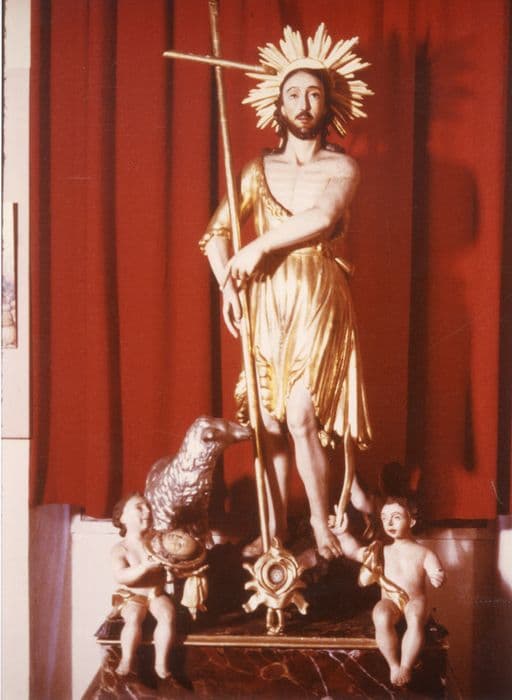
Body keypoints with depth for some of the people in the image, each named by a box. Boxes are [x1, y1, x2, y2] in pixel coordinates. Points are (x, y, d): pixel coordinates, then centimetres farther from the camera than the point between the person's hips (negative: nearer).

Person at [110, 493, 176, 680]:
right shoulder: (120, 548, -7)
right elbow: (120, 576, -22)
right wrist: (145, 567, -34)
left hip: (157, 594, 2)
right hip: (131, 596, -2)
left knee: (168, 615, -26)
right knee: (134, 618, -32)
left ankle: (161, 662, -21)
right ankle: (126, 661, -19)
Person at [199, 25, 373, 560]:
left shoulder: (342, 167, 1)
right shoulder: (259, 169, 11)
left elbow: (322, 219, -19)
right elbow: (216, 232, 10)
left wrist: (260, 245, -15)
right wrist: (227, 286, -5)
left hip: (317, 300, -3)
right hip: (265, 301, 3)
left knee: (300, 416, -11)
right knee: (268, 419, 4)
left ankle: (320, 522, 7)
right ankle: (274, 528, 16)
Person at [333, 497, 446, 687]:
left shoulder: (423, 553, 6)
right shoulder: (382, 552, 15)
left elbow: (437, 575, -4)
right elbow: (354, 551, 15)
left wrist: (438, 579, -28)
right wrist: (341, 533, 3)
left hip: (415, 601, -2)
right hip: (389, 601, 2)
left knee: (416, 619, -38)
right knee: (381, 618, -34)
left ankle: (406, 666, -30)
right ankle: (394, 665, -22)